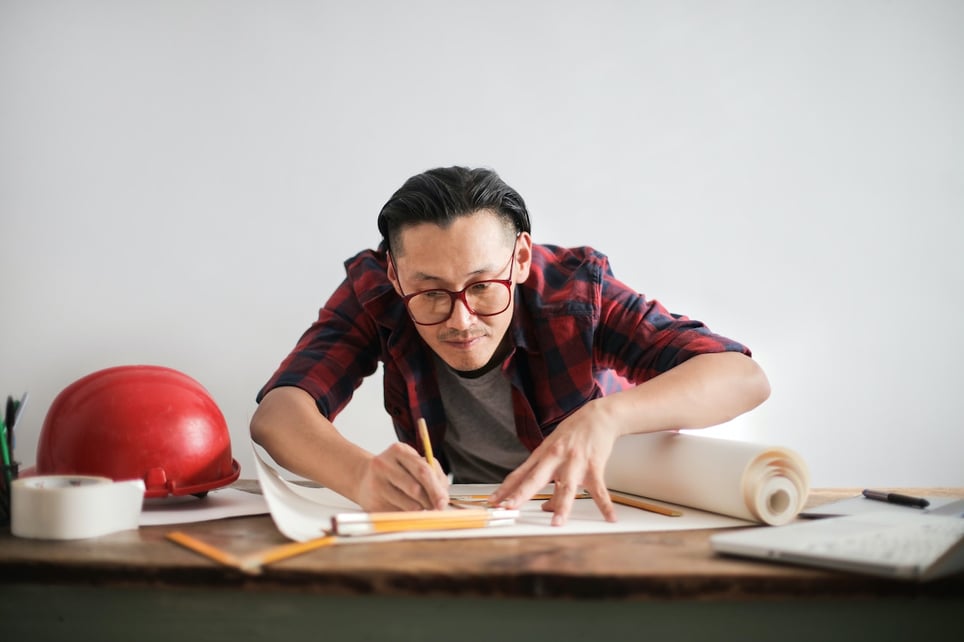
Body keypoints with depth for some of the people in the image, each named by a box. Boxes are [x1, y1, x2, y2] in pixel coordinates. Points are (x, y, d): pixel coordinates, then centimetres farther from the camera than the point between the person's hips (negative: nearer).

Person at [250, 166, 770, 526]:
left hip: (592, 508, 0)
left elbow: (745, 378, -29)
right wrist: (362, 475, -52)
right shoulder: (373, 292, -18)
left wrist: (605, 416, -47)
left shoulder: (576, 288, -22)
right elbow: (275, 413, -30)